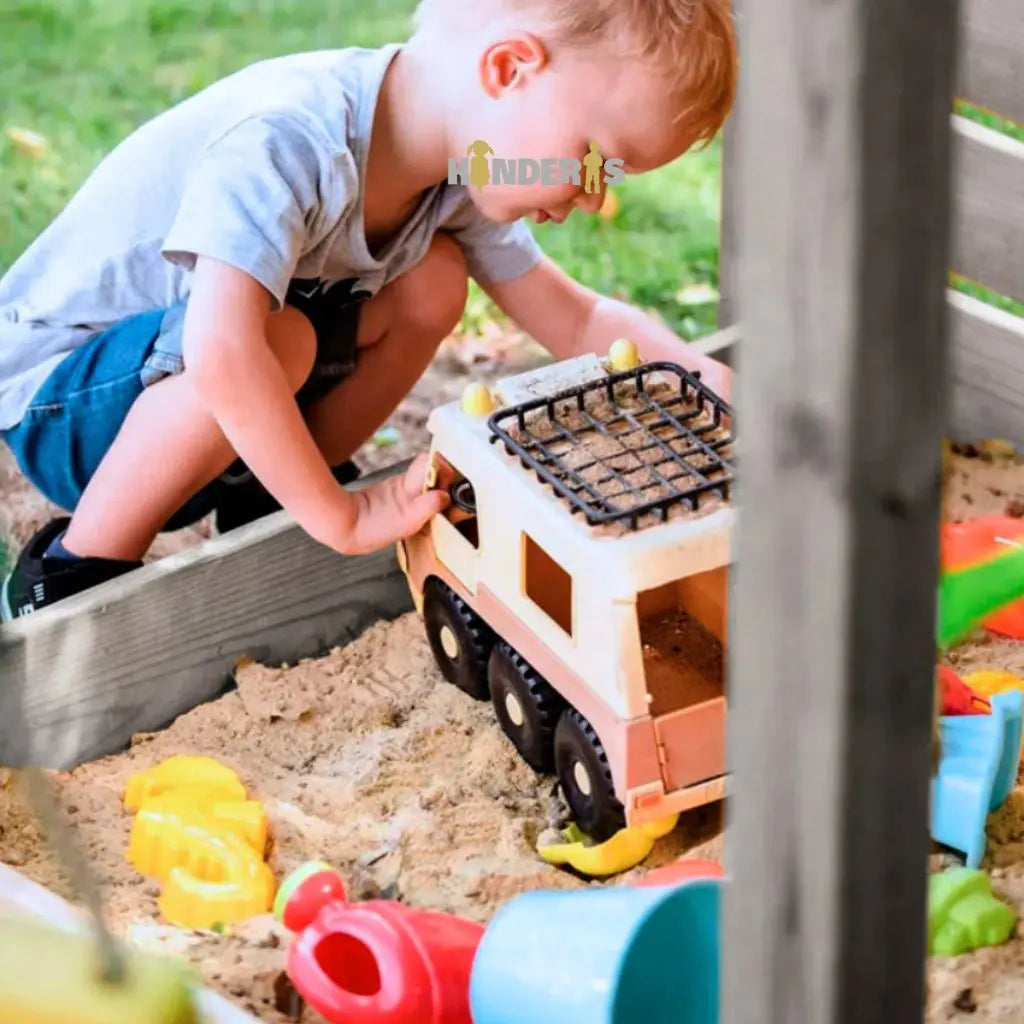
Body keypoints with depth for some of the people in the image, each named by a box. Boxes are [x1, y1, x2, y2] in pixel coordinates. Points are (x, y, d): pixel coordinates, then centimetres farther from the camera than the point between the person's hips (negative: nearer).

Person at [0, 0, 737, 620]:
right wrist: (342, 519, -36)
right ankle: (71, 572, -17)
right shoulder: (284, 145, -35)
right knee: (275, 338, -35)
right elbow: (222, 355, -46)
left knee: (432, 282, -5)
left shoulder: (454, 165, -6)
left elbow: (578, 321, 2)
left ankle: (264, 503, 8)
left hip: (200, 399, 8)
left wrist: (706, 379, -15)